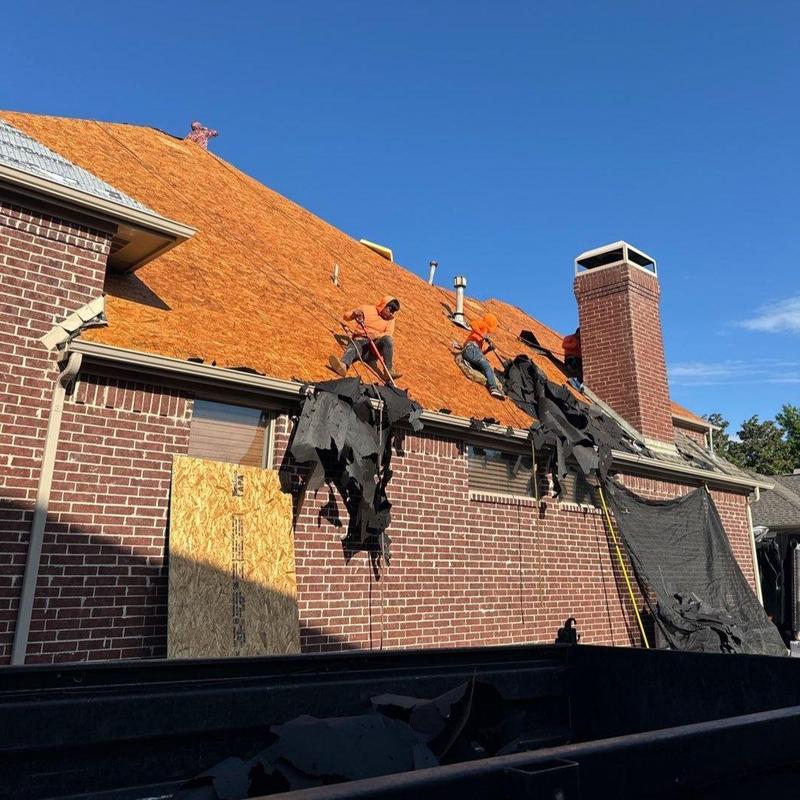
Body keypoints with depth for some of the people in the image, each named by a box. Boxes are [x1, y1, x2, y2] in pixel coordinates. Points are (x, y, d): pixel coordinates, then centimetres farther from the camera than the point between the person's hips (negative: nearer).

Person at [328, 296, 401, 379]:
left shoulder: (390, 319, 17)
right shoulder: (366, 309, 12)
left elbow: (389, 334, -1)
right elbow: (346, 316, 13)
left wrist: (376, 335, -21)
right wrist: (354, 314, -10)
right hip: (359, 341, -1)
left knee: (387, 339, -28)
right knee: (353, 346, -35)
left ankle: (389, 371, -33)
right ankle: (343, 366, -69)